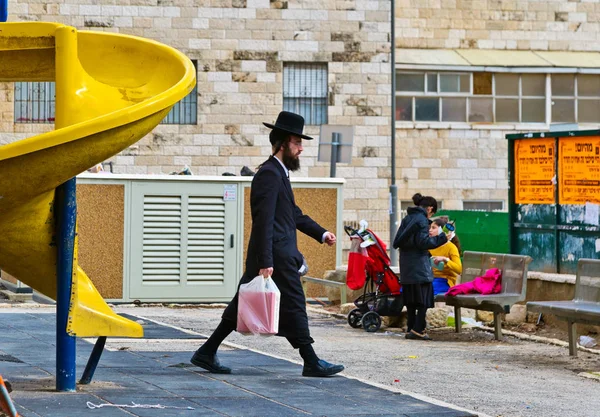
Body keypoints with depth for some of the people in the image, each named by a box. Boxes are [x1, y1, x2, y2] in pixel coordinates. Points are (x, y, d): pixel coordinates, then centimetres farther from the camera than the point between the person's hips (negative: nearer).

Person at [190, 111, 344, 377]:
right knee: (294, 306, -3)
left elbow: (294, 214, 28)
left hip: (276, 256, 10)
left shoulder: (278, 173, 19)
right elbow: (264, 221, -21)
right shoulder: (269, 174, -15)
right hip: (276, 257, -10)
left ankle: (207, 353, 12)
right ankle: (311, 363, 4)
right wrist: (266, 262, -25)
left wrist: (321, 233, 20)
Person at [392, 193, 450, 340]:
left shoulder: (407, 218, 14)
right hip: (419, 266, -8)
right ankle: (418, 329, -11)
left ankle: (411, 329, 12)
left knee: (410, 299, 11)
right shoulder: (422, 220, -10)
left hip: (406, 266, 8)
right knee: (424, 297, -4)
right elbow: (423, 242, -17)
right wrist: (442, 238, -10)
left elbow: (397, 241, 14)